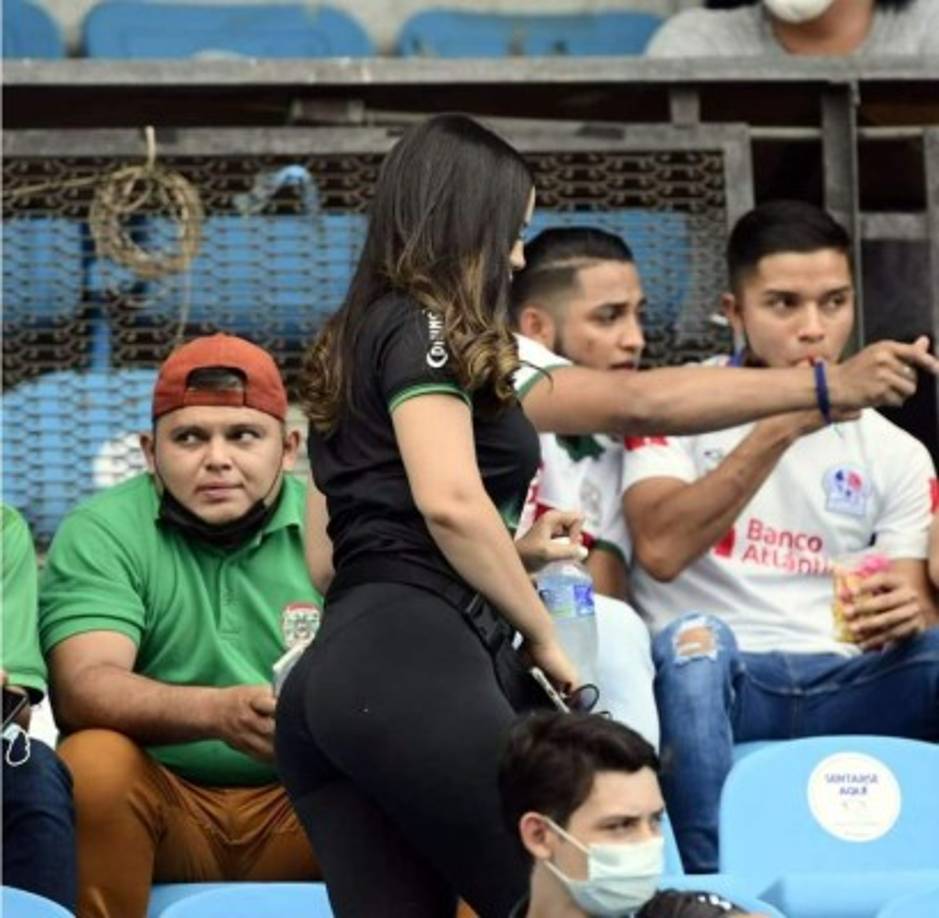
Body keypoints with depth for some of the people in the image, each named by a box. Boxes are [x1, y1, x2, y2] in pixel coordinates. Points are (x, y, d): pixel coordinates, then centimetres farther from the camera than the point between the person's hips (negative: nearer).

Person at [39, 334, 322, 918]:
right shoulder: (102, 533, -1)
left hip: (302, 807, 1)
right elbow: (83, 687, -16)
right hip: (161, 807, -1)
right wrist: (218, 712, -36)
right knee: (94, 759, -31)